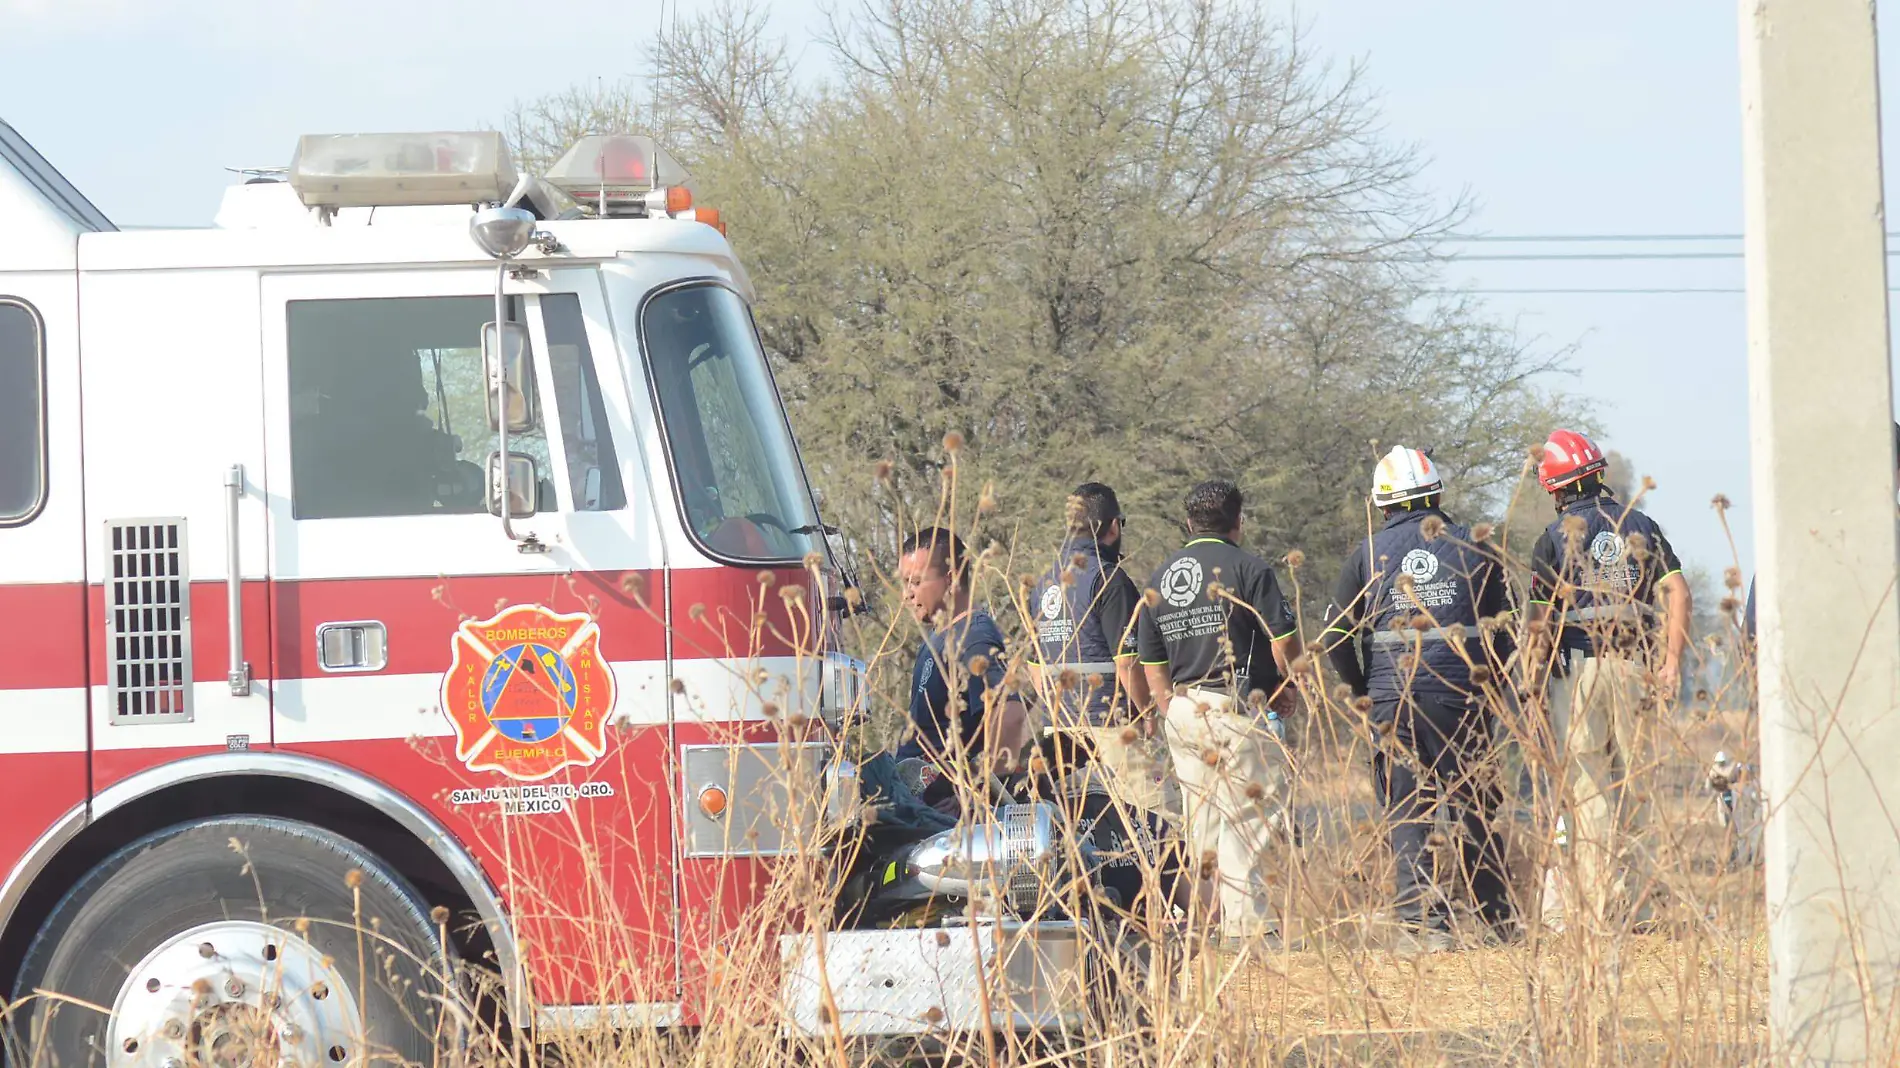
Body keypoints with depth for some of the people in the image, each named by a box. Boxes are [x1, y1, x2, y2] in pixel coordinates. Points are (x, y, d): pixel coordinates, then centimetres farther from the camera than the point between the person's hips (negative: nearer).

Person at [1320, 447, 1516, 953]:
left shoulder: (1368, 554, 3)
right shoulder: (1471, 548, 3)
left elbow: (1337, 635, 1)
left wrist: (1362, 688, 14)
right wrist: (1490, 680, 18)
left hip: (1393, 698, 0)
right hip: (1461, 697, 1)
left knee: (1406, 815, 2)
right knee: (1478, 808, 9)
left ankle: (1425, 921, -8)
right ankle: (1497, 917, 13)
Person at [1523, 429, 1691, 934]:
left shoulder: (1554, 538, 0)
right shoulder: (1642, 527, 11)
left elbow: (1540, 622, -1)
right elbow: (1677, 591, 0)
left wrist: (1532, 683, 6)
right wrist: (1672, 660, -2)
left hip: (1577, 666, -4)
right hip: (1633, 664, 4)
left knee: (1586, 786, -2)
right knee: (1629, 782, 11)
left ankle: (1603, 906, -8)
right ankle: (1636, 905, 11)